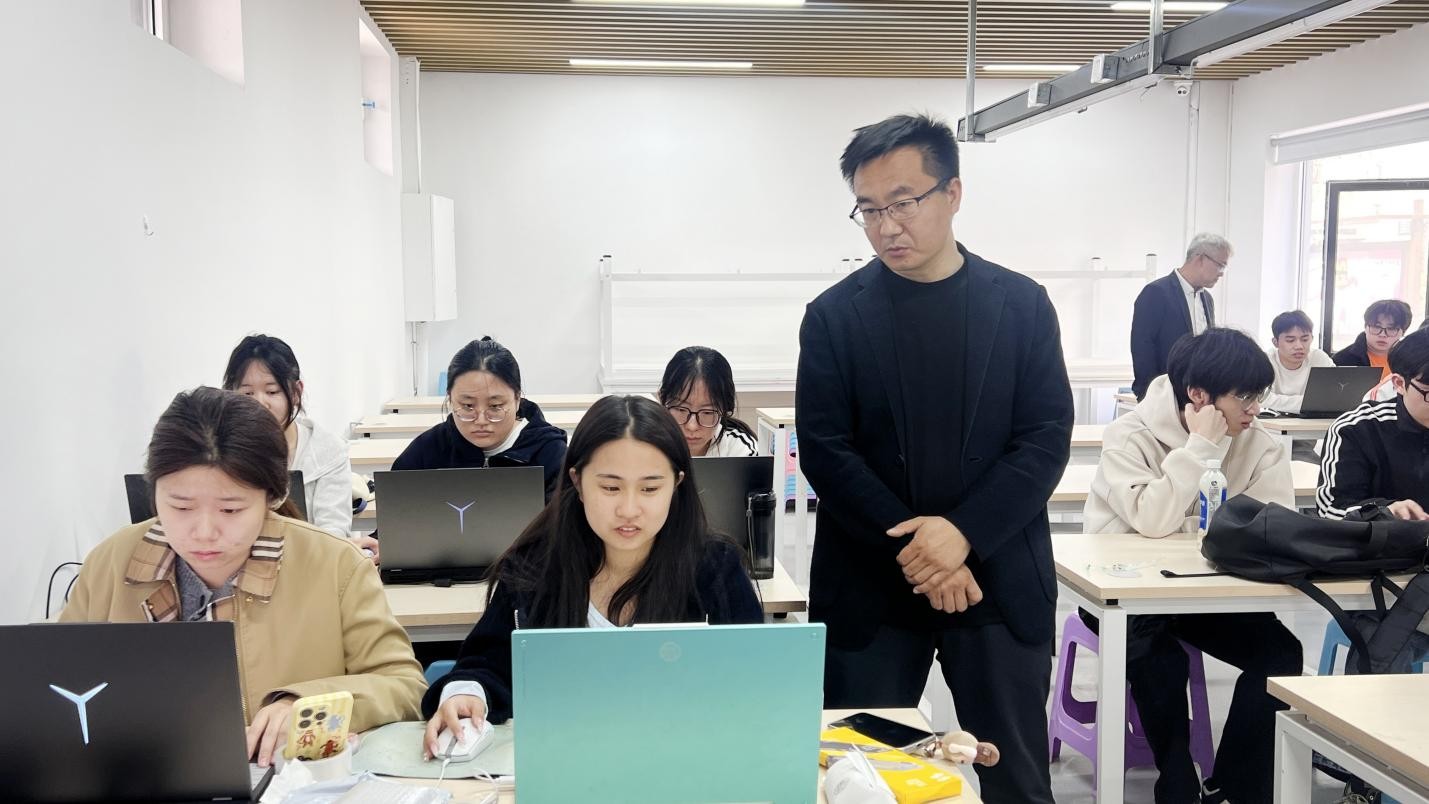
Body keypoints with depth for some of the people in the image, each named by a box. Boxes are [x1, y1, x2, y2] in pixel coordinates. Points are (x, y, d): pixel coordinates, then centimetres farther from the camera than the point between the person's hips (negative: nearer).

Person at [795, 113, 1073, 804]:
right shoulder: (834, 315, 1)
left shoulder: (1022, 304, 3)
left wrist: (962, 533, -16)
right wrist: (912, 549, -14)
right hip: (871, 587, 0)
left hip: (999, 580, 1)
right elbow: (825, 451, -5)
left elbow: (1047, 438, -3)